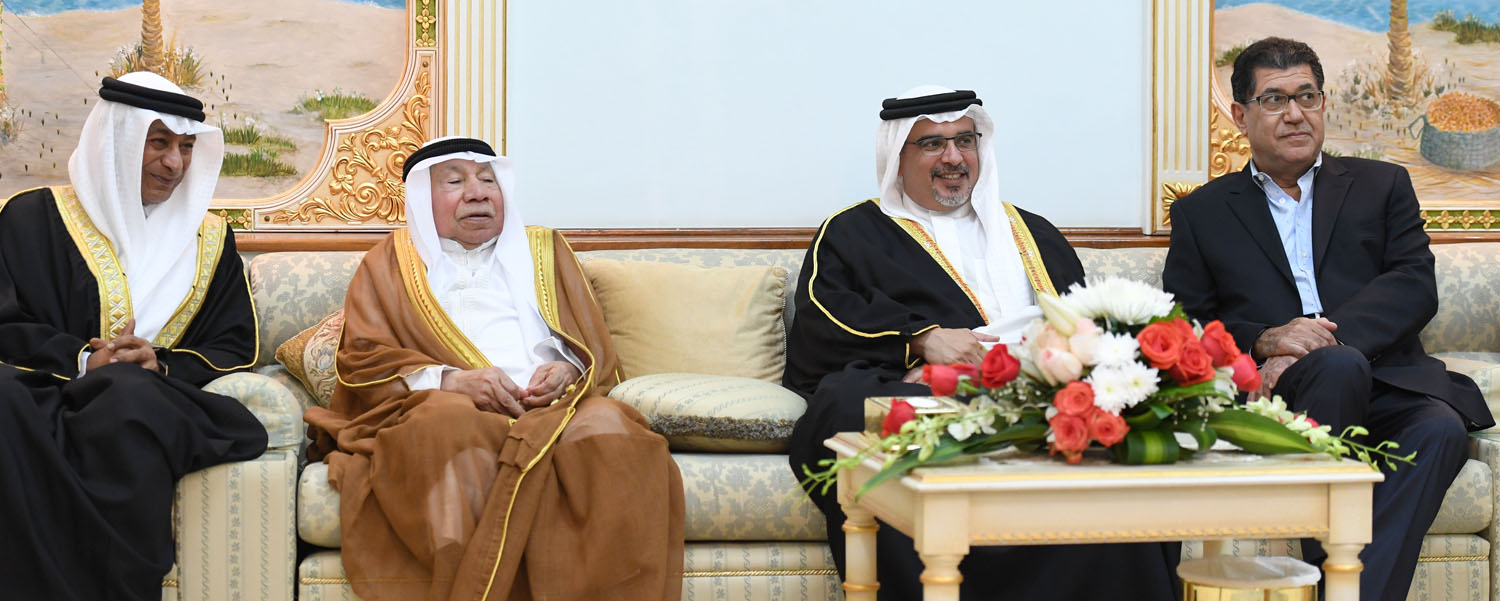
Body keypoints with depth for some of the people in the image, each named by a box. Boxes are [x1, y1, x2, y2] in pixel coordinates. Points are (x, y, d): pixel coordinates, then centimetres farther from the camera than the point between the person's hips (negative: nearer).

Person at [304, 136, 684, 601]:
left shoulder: (544, 250, 29)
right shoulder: (389, 263, 22)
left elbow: (597, 353, 21)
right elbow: (362, 359, 8)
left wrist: (569, 372, -4)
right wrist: (449, 380, -10)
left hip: (551, 407, 2)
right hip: (441, 409, -2)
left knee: (608, 426, -34)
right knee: (453, 424, -40)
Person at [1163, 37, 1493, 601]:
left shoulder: (1382, 185, 21)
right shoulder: (1201, 213, 19)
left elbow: (1414, 286, 4)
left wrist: (1326, 337, -14)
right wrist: (1263, 341, -13)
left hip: (1385, 384, 2)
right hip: (1271, 398, -1)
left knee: (1440, 430, -32)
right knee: (1339, 365, -35)